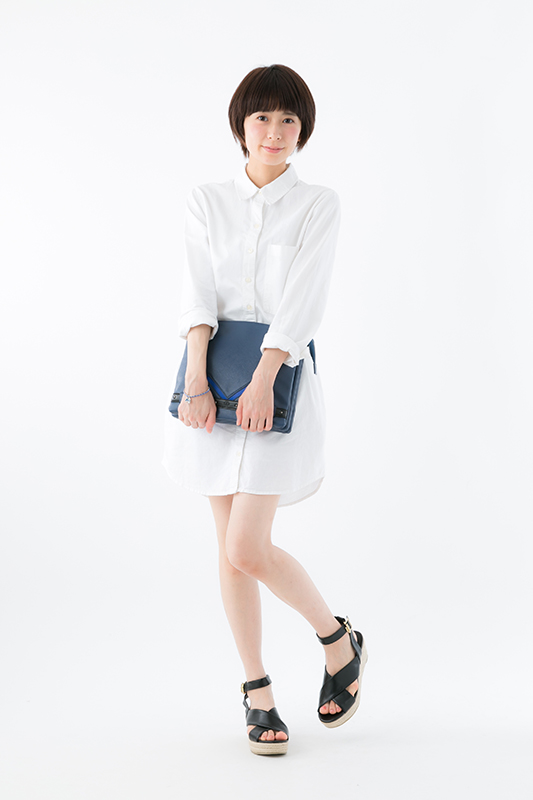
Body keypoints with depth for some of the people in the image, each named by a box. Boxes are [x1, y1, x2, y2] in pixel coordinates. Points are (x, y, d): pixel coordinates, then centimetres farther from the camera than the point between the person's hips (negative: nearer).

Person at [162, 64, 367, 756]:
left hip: (282, 378, -3)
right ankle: (257, 692, 20)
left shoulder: (319, 205, 2)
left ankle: (339, 639, 15)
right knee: (231, 550, 6)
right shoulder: (207, 204, 9)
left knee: (248, 549, -11)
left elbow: (303, 299, -11)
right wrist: (197, 382, -17)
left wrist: (262, 379, -23)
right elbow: (199, 295, -3)